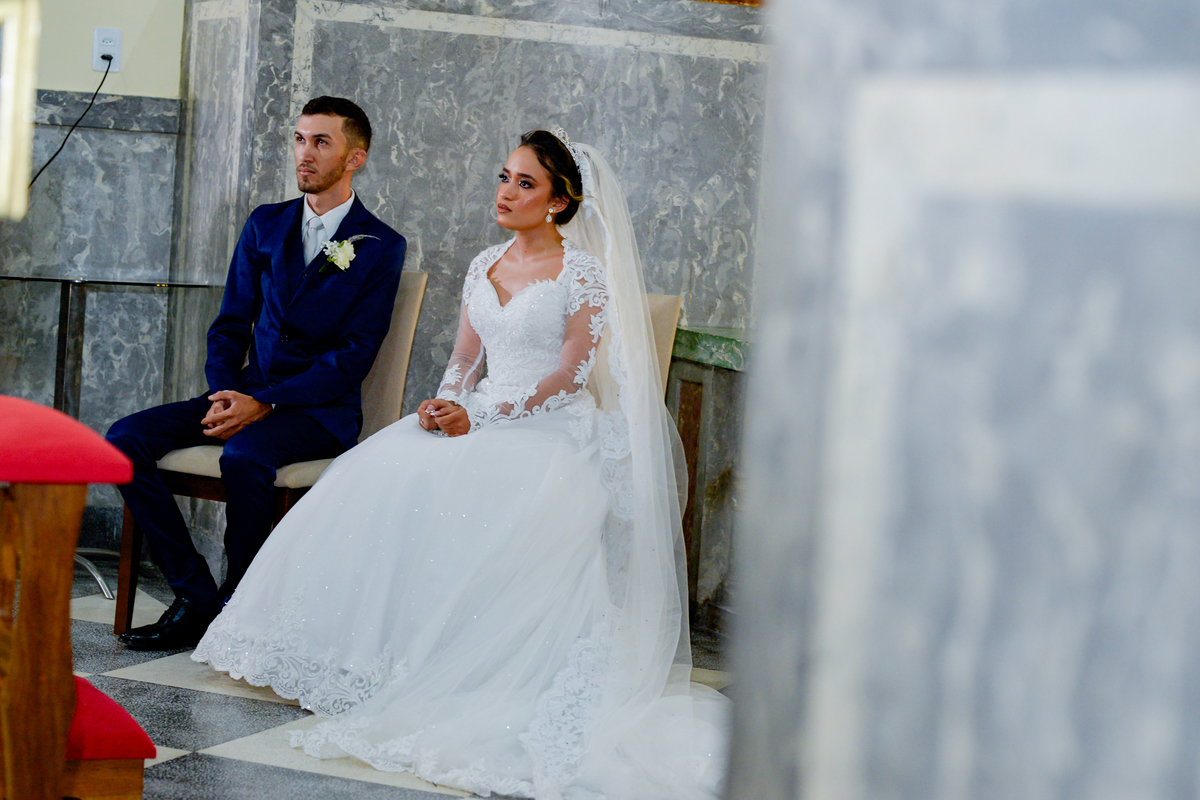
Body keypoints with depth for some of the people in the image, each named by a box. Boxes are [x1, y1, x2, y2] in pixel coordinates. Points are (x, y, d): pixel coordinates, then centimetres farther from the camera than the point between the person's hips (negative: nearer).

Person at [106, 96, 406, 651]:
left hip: (321, 409, -6)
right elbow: (230, 324, 13)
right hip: (246, 395, 6)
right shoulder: (265, 225, 13)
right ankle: (197, 598, -14)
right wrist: (224, 394, -8)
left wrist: (264, 404, -20)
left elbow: (355, 355, -10)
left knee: (244, 455, -37)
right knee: (125, 438, -16)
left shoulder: (381, 247, -3)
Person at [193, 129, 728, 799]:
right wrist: (447, 405, -5)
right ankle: (374, 648, -14)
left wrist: (482, 420, -17)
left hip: (554, 432, -6)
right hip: (480, 420, 6)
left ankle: (451, 671, -27)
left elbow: (570, 377, -10)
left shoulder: (584, 272, -4)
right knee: (383, 480, -19)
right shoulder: (485, 267, 15)